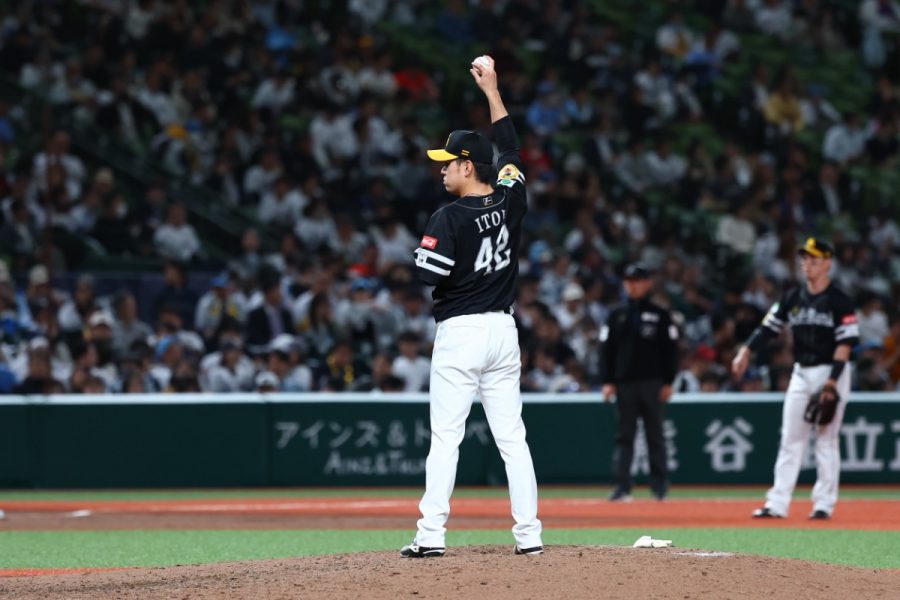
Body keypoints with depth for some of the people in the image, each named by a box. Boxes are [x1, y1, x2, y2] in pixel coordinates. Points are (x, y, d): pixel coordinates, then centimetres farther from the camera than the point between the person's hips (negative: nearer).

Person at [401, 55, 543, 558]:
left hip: (460, 332, -6)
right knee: (512, 436, 7)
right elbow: (511, 149, 20)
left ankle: (432, 535, -8)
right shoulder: (511, 201, 5)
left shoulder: (450, 217, -12)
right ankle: (529, 533, 4)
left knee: (446, 437, -5)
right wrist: (491, 89, 25)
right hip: (504, 329, 6)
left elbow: (430, 274, -19)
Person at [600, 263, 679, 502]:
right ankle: (622, 486, -2)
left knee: (655, 434, 1)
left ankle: (660, 484, 6)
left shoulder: (659, 315, 4)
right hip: (624, 383, 2)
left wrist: (668, 382, -3)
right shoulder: (616, 316, 11)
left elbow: (670, 350, 3)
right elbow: (607, 350, 9)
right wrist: (607, 381, 0)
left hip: (652, 382, -2)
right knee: (624, 436, 0)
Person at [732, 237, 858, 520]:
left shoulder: (839, 301, -7)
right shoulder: (793, 298, 8)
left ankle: (824, 504, 2)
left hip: (831, 372, -5)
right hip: (801, 374, 5)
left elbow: (845, 343, -12)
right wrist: (746, 351, -13)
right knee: (790, 440, 2)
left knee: (826, 440, -3)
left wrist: (833, 381, -19)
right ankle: (777, 504, 1)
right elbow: (768, 327, 3)